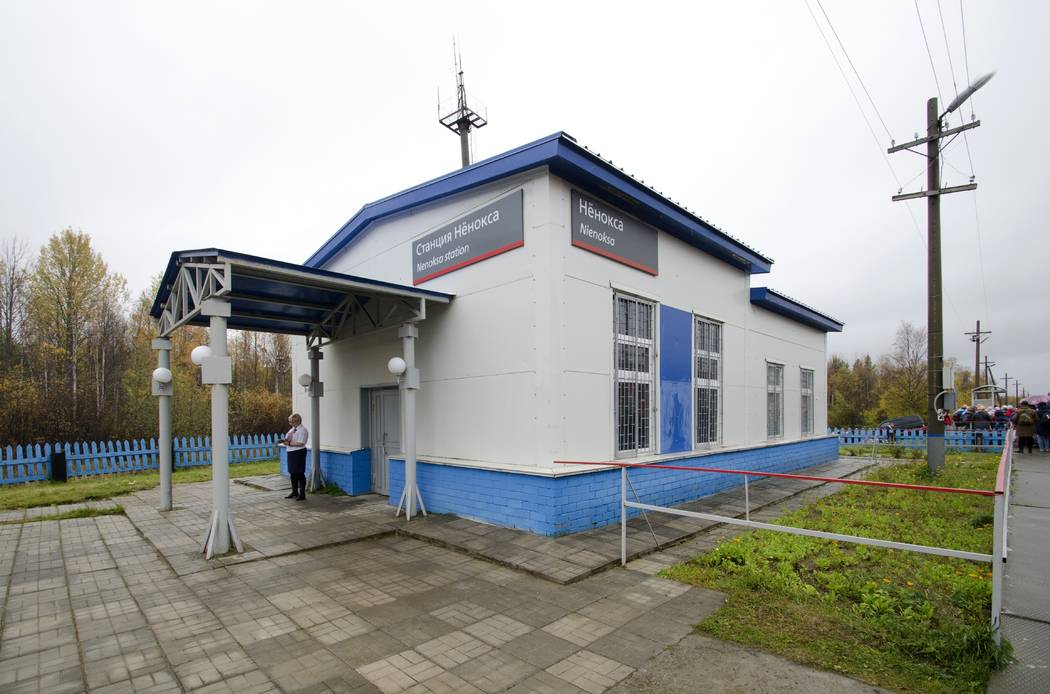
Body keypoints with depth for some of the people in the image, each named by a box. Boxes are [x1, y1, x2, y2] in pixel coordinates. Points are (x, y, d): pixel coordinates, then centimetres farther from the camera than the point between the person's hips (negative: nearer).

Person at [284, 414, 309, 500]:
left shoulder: (302, 430, -13)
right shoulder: (292, 429, 15)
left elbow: (300, 443, -22)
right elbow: (289, 439, 22)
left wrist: (289, 443, -19)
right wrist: (286, 441, 0)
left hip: (299, 453, -10)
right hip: (291, 453, 10)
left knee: (300, 473, -5)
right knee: (292, 473, 17)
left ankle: (302, 494, 1)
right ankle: (294, 492, 31)